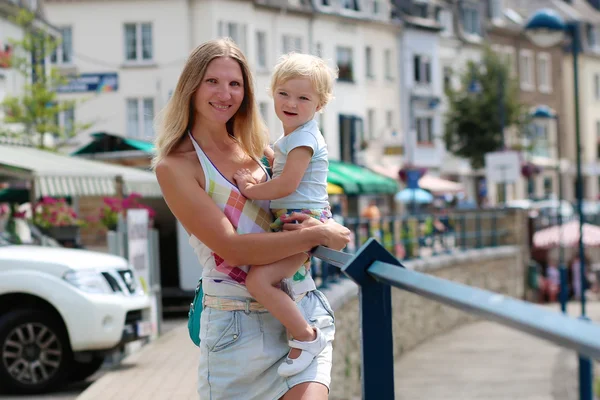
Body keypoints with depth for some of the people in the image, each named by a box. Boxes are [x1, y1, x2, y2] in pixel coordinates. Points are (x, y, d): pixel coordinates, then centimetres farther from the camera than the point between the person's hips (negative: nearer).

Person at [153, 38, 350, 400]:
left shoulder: (254, 148, 11)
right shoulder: (175, 166, -7)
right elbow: (232, 248, -17)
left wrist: (315, 222, -5)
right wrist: (318, 234, -14)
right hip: (239, 325, -4)